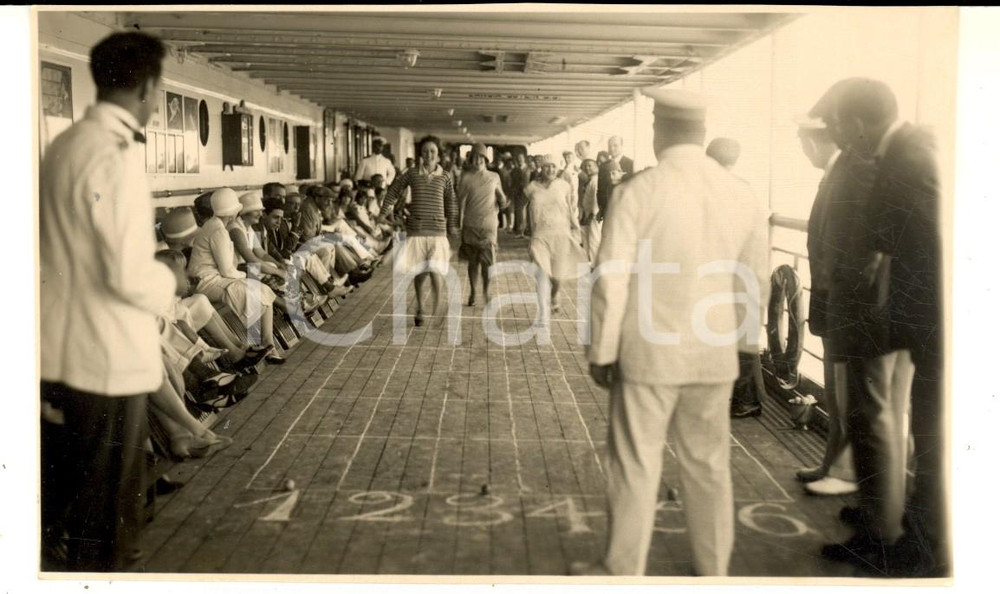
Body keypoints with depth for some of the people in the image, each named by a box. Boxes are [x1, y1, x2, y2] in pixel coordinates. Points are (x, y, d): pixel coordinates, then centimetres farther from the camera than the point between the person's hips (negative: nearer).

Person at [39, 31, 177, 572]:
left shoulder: (64, 145, 8)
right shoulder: (117, 156, -20)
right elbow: (130, 277, -23)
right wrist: (166, 282, -3)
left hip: (57, 350, 9)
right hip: (108, 360, -9)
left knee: (54, 494, 21)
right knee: (106, 506, 6)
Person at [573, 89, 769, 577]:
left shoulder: (638, 192, -12)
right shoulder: (742, 197, 0)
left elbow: (611, 282, -11)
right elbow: (755, 284, 6)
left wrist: (601, 352, -2)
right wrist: (742, 341, 18)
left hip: (648, 354, -4)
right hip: (713, 356, 4)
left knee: (635, 465, 7)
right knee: (708, 465, 15)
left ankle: (622, 571, 18)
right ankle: (713, 570, 27)